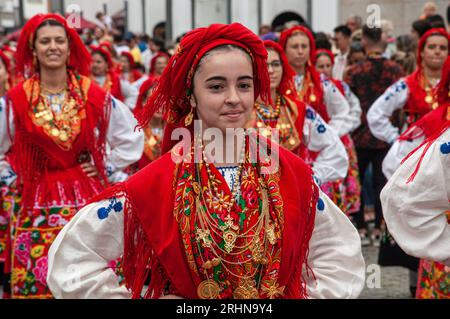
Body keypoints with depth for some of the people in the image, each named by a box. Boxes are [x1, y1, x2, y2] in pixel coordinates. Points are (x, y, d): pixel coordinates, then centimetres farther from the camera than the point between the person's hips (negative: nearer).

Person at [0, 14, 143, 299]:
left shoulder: (96, 97, 2)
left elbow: (132, 138, 13)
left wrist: (106, 168, 6)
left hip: (86, 199, 1)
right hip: (37, 205, 0)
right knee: (36, 281, 0)